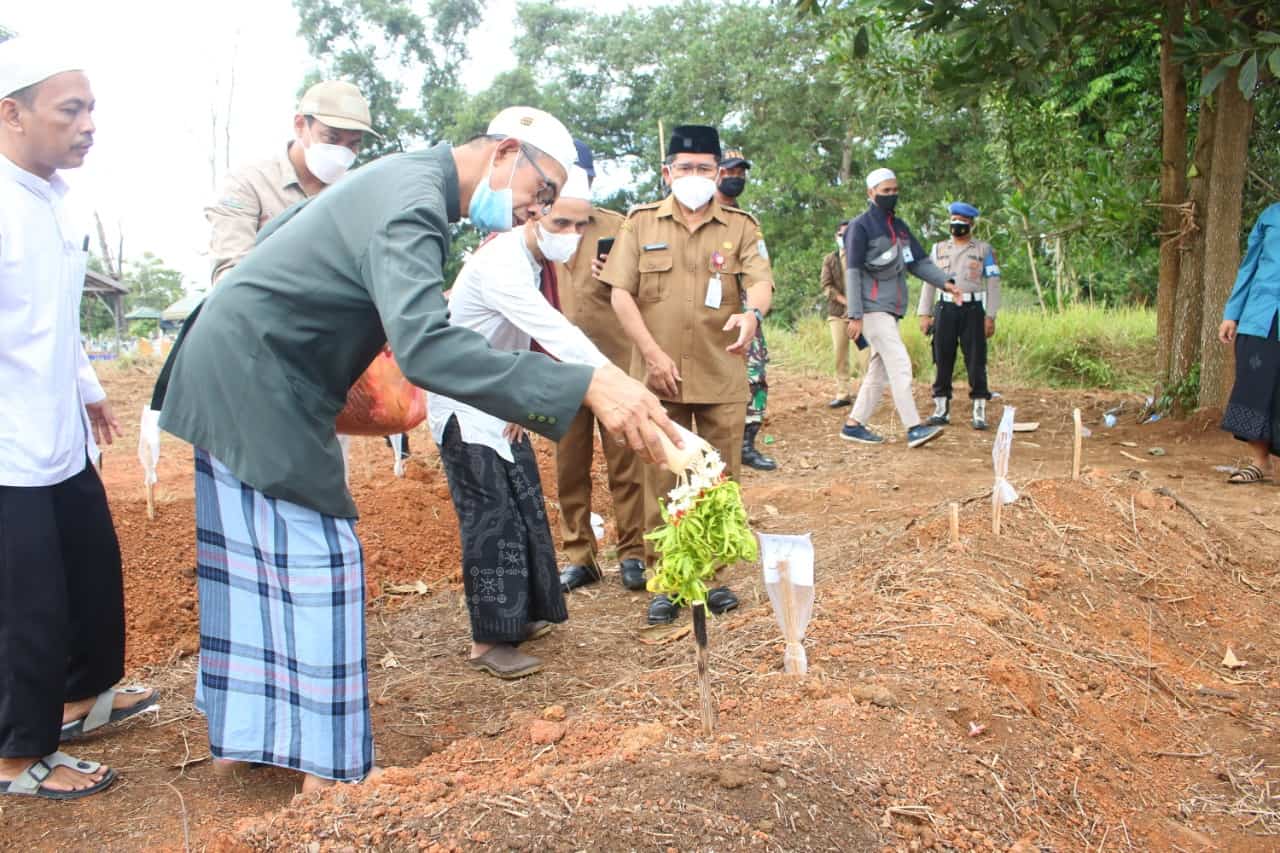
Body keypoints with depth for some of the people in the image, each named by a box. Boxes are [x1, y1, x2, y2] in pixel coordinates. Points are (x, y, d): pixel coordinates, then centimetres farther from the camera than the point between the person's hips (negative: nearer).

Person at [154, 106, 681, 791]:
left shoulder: (400, 176, 10)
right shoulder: (415, 203, -23)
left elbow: (279, 235, 20)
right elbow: (424, 346, -41)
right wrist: (586, 386, -47)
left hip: (223, 374, 10)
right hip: (253, 386, -10)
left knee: (248, 561, 15)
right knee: (317, 560, -5)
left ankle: (238, 734, 27)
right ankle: (331, 767, 5)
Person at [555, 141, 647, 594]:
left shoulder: (617, 226, 6)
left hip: (616, 362, -1)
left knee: (625, 463, 2)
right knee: (569, 468, 7)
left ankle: (632, 552, 13)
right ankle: (579, 555, 19)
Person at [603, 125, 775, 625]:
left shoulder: (741, 226, 7)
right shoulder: (641, 223, 6)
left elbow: (761, 282, -7)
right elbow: (621, 293, 1)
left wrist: (752, 314, -31)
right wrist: (653, 353, -10)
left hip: (722, 379, 1)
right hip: (660, 376, 0)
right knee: (662, 481, 4)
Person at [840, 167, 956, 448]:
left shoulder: (899, 227, 17)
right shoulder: (861, 227, -5)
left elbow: (919, 262, 15)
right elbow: (852, 272, -11)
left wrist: (944, 282, -3)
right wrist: (855, 315, -17)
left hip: (892, 309, 8)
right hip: (873, 308, -8)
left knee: (879, 370, 8)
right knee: (899, 364, -15)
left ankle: (854, 425, 15)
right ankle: (914, 428, -17)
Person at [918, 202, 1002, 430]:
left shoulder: (984, 249, 6)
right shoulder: (938, 249, 13)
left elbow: (993, 284, 2)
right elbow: (929, 282, 12)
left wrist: (990, 317, -6)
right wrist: (924, 313, 3)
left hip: (973, 310, -2)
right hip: (945, 309, 2)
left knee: (976, 362, -3)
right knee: (943, 361, 3)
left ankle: (979, 413, 2)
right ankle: (941, 410, 11)